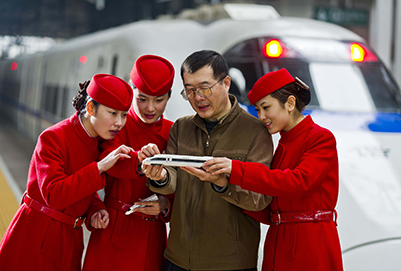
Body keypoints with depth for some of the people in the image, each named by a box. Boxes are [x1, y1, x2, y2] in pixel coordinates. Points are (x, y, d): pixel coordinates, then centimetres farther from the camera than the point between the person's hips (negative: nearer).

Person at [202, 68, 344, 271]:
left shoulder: (322, 138, -6)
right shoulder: (282, 146, 15)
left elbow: (300, 182, -24)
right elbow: (269, 213, 11)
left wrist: (237, 170, -25)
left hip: (312, 250, -7)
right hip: (278, 246, 7)